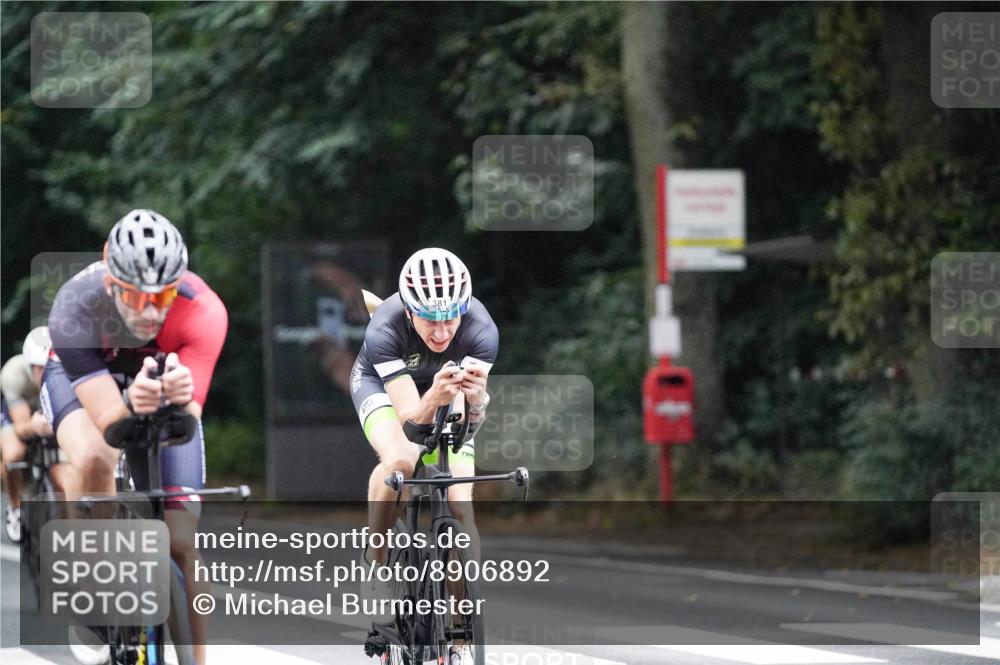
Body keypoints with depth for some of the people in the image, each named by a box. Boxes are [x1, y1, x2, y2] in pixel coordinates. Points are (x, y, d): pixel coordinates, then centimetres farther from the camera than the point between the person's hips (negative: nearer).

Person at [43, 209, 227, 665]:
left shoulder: (203, 311, -37)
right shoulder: (74, 310, -39)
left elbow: (188, 422, -40)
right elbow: (108, 421, -42)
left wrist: (182, 399, -64)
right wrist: (132, 402, -65)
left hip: (167, 374, 2)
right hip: (82, 377, -1)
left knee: (184, 543, -8)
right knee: (95, 461, -36)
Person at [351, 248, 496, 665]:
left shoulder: (481, 331, -34)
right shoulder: (384, 330, -38)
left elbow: (468, 420, -37)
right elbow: (410, 415, -41)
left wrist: (476, 397, -60)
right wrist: (434, 398, -62)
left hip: (445, 390, 2)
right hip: (381, 383, -2)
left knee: (460, 506, -14)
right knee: (400, 460, -34)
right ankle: (375, 564, -12)